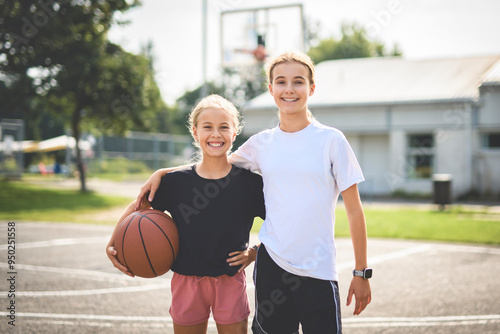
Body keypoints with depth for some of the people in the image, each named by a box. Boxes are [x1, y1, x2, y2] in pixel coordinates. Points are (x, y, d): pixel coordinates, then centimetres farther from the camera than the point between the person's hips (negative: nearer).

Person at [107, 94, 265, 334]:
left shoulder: (250, 181, -9)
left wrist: (255, 253, -8)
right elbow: (138, 207, 8)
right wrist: (113, 245, -3)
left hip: (230, 281, -1)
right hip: (187, 281, 1)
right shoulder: (177, 181, -6)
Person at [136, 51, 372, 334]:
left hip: (319, 271, -2)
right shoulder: (262, 143, 5)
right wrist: (162, 172, 8)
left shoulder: (332, 141, -2)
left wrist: (361, 272, 0)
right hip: (271, 263, 3)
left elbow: (354, 210, 0)